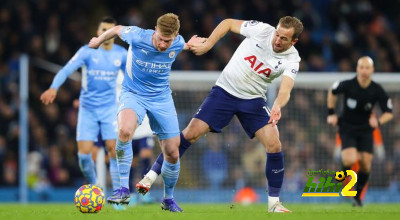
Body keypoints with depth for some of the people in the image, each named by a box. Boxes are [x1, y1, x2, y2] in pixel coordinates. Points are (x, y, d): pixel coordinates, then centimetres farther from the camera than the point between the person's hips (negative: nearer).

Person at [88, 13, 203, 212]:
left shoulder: (178, 44, -15)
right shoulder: (137, 36, -23)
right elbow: (118, 30, 1)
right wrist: (99, 40, 16)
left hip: (161, 97, 3)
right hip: (133, 93, -3)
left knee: (172, 153, 3)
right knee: (125, 130, -36)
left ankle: (168, 199, 29)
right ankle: (124, 189, -29)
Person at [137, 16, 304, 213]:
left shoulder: (291, 59, -15)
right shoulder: (262, 30, -15)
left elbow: (285, 89, -32)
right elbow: (228, 23, -1)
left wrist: (277, 106, -52)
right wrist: (207, 45, -10)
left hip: (253, 100, 1)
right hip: (224, 91, -1)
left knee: (274, 145, -15)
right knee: (191, 133, -9)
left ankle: (273, 202, 0)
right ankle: (151, 176, 2)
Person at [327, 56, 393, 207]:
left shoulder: (377, 91, -12)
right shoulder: (348, 85, -16)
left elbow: (389, 113, -3)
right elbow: (332, 92, 7)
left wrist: (378, 121, -24)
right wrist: (331, 113, 6)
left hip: (366, 130, 2)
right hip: (347, 128, -2)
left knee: (366, 165, -3)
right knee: (350, 160, -23)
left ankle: (358, 196, 19)